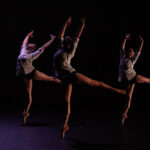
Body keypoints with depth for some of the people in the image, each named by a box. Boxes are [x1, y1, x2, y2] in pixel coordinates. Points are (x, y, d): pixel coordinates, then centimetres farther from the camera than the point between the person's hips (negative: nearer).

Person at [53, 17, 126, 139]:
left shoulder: (71, 51, 2)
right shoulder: (61, 48, 15)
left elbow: (77, 38, 0)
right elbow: (61, 34, 21)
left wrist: (82, 25, 1)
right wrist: (67, 23, 24)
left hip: (71, 74, -4)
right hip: (65, 79, 5)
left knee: (93, 83, -7)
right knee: (67, 101, 4)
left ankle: (116, 90, 2)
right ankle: (65, 125, 6)